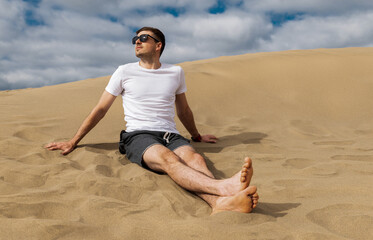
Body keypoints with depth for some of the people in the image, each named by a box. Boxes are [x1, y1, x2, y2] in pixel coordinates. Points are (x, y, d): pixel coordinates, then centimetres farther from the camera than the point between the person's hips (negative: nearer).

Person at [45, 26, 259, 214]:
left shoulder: (176, 72, 16)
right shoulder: (125, 72, 11)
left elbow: (184, 110, 30)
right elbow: (100, 109, 15)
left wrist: (197, 136, 41)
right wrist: (73, 142, 15)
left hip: (171, 135, 3)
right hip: (138, 136, -3)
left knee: (195, 158, -33)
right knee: (168, 159, -37)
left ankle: (221, 202, -61)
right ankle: (224, 187, -61)